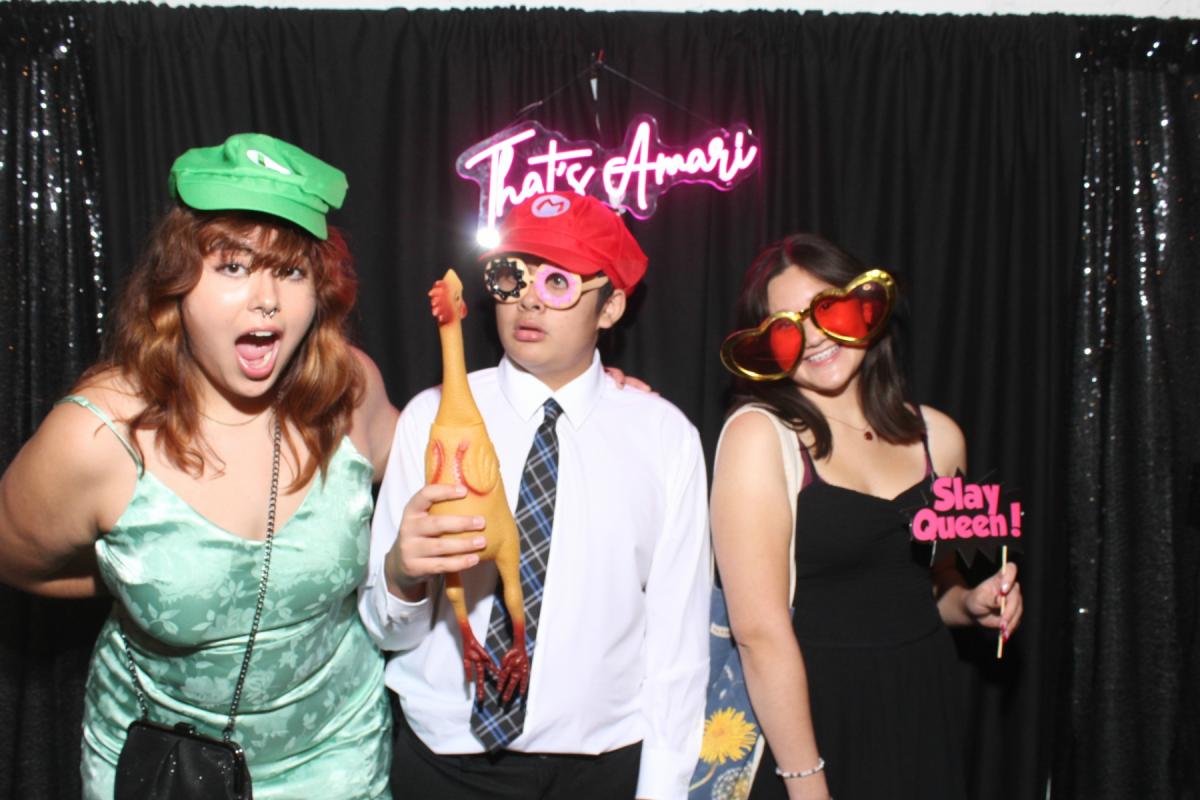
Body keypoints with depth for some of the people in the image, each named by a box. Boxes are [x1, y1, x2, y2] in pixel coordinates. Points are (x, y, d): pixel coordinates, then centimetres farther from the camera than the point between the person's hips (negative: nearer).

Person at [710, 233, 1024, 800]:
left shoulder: (936, 435, 3)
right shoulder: (758, 435, -14)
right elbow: (759, 630, -19)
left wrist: (969, 604, -1)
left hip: (924, 711, 6)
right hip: (811, 720, -5)